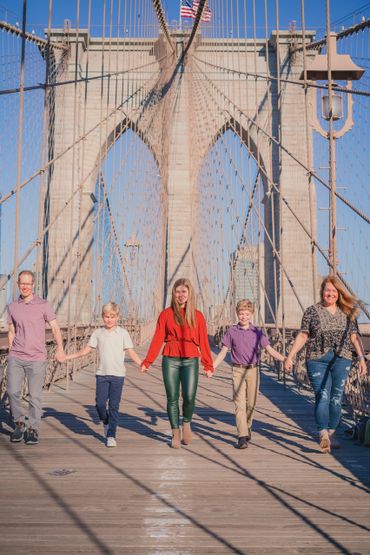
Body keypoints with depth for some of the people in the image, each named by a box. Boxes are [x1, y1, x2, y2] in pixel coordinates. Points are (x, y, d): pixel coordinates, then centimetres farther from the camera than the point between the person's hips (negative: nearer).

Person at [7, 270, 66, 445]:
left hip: (37, 358, -2)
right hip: (15, 358, 2)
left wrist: (60, 348, -17)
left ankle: (33, 429, 14)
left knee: (35, 396, 0)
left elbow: (55, 327, -3)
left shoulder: (43, 305, -1)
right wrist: (11, 352, 11)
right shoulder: (12, 307, 9)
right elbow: (11, 332, 16)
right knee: (12, 391, -4)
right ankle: (19, 424, 18)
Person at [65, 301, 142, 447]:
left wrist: (142, 364, -15)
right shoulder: (98, 333, 6)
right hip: (102, 373, 2)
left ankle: (111, 436, 9)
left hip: (118, 374, -2)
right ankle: (106, 423, 30)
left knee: (114, 405, 0)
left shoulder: (123, 333, 1)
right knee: (100, 403, -1)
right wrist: (68, 357, 3)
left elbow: (131, 353, -1)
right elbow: (86, 350, 9)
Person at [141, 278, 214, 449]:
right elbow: (157, 339, 3)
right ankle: (175, 434, 19)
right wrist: (147, 362, -4)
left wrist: (208, 365, 1)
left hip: (190, 361, 0)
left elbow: (203, 342, 6)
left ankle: (186, 422, 20)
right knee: (172, 398, 3)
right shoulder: (166, 314, 5)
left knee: (189, 396, -11)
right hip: (170, 360, 0)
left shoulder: (197, 316, 7)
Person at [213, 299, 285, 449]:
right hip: (238, 371, -1)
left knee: (251, 403, 9)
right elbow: (223, 352, 6)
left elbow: (269, 349, 4)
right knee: (239, 404, -7)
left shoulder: (257, 332, 5)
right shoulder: (232, 332, 3)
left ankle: (247, 427, 34)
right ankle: (242, 436, -8)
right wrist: (212, 367, -4)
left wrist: (284, 359, -9)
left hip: (253, 370, 2)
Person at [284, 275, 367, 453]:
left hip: (341, 360, 3)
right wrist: (290, 356, -3)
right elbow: (302, 336, 2)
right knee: (322, 397, -9)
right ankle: (323, 434, -15)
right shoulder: (312, 311, 3)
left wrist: (362, 358, 5)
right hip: (317, 360, -2)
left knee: (336, 398, 5)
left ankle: (332, 434, 17)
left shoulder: (348, 313, 11)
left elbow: (354, 337, 13)